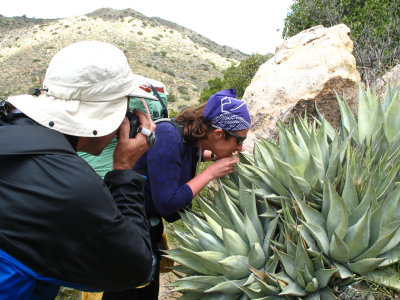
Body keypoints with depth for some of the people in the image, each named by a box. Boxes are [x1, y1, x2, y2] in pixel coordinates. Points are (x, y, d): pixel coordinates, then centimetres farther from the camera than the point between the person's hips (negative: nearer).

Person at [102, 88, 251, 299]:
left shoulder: (190, 136, -4)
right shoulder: (168, 138, -29)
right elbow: (166, 203, -29)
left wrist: (213, 154, 4)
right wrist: (211, 172, -22)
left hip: (149, 226, 8)